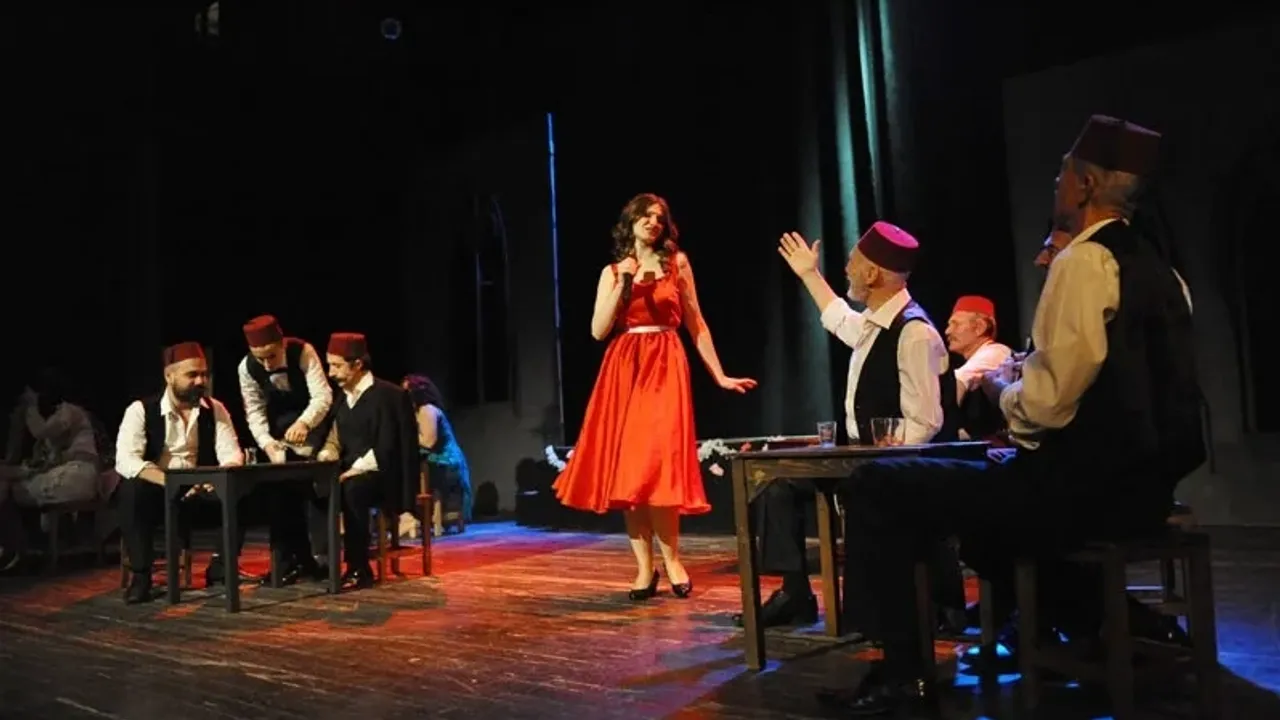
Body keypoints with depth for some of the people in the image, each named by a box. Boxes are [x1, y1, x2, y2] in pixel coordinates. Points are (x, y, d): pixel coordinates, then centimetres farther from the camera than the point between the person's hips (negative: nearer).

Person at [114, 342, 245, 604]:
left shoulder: (215, 410, 1)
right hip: (156, 491, -2)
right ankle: (141, 575, -21)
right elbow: (125, 460, -22)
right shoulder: (141, 410, -9)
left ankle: (221, 563, -6)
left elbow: (232, 454, -6)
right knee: (131, 490, -34)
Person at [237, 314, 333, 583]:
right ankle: (295, 559, 9)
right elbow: (255, 411, -16)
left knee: (316, 486, -9)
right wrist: (266, 442, -34)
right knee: (282, 490, 1)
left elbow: (323, 395, -34)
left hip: (314, 421, -3)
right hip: (281, 429, 3)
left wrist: (304, 423, -53)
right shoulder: (246, 368, -20)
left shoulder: (303, 352, -30)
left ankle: (322, 556, -3)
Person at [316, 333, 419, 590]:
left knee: (352, 490, -36)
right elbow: (335, 440, 14)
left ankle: (359, 568, -26)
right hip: (352, 475, 8)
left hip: (384, 477, -7)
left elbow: (385, 450, -19)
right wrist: (324, 459, -8)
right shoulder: (344, 398, 13)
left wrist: (353, 471, -24)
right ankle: (320, 557, -8)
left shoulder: (389, 395, -13)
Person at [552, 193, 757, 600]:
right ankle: (644, 568, 5)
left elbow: (696, 324, 8)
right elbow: (598, 331, 3)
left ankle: (672, 561, 0)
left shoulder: (677, 263, 8)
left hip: (665, 368, -2)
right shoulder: (612, 272, 12)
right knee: (627, 468, -2)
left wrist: (719, 375, 3)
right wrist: (623, 285, -5)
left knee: (658, 465, -13)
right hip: (623, 370, 2)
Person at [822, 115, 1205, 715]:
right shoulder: (1155, 267, 13)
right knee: (979, 485, 34)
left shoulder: (1083, 262, -15)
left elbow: (1048, 403, -21)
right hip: (1140, 481, 10)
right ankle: (1095, 621, 30)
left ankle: (902, 670, 0)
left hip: (1086, 484, -10)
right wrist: (1026, 375, 19)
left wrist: (1001, 386, -1)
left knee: (876, 486, -6)